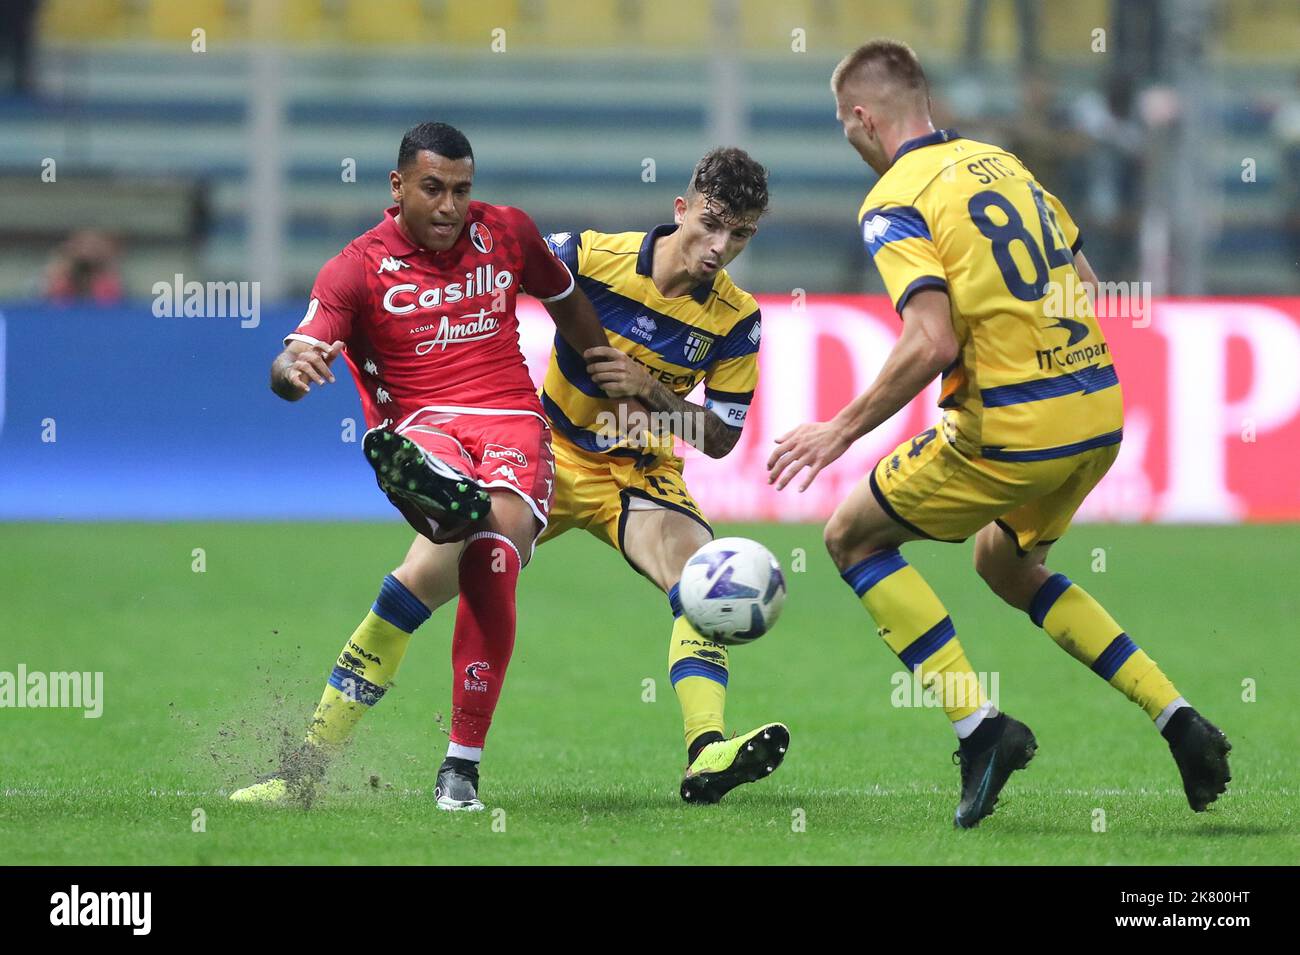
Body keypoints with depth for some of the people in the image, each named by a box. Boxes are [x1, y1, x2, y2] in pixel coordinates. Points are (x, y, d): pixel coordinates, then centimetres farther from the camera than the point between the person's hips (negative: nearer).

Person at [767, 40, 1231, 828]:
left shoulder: (895, 204, -10)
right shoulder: (1000, 163, 14)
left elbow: (930, 344, -22)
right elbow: (1086, 287, 18)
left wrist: (842, 430, -13)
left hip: (1011, 433, -8)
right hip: (1100, 411, 8)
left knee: (854, 536, 11)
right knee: (1006, 564, 30)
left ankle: (980, 726, 0)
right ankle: (1179, 719, 18)